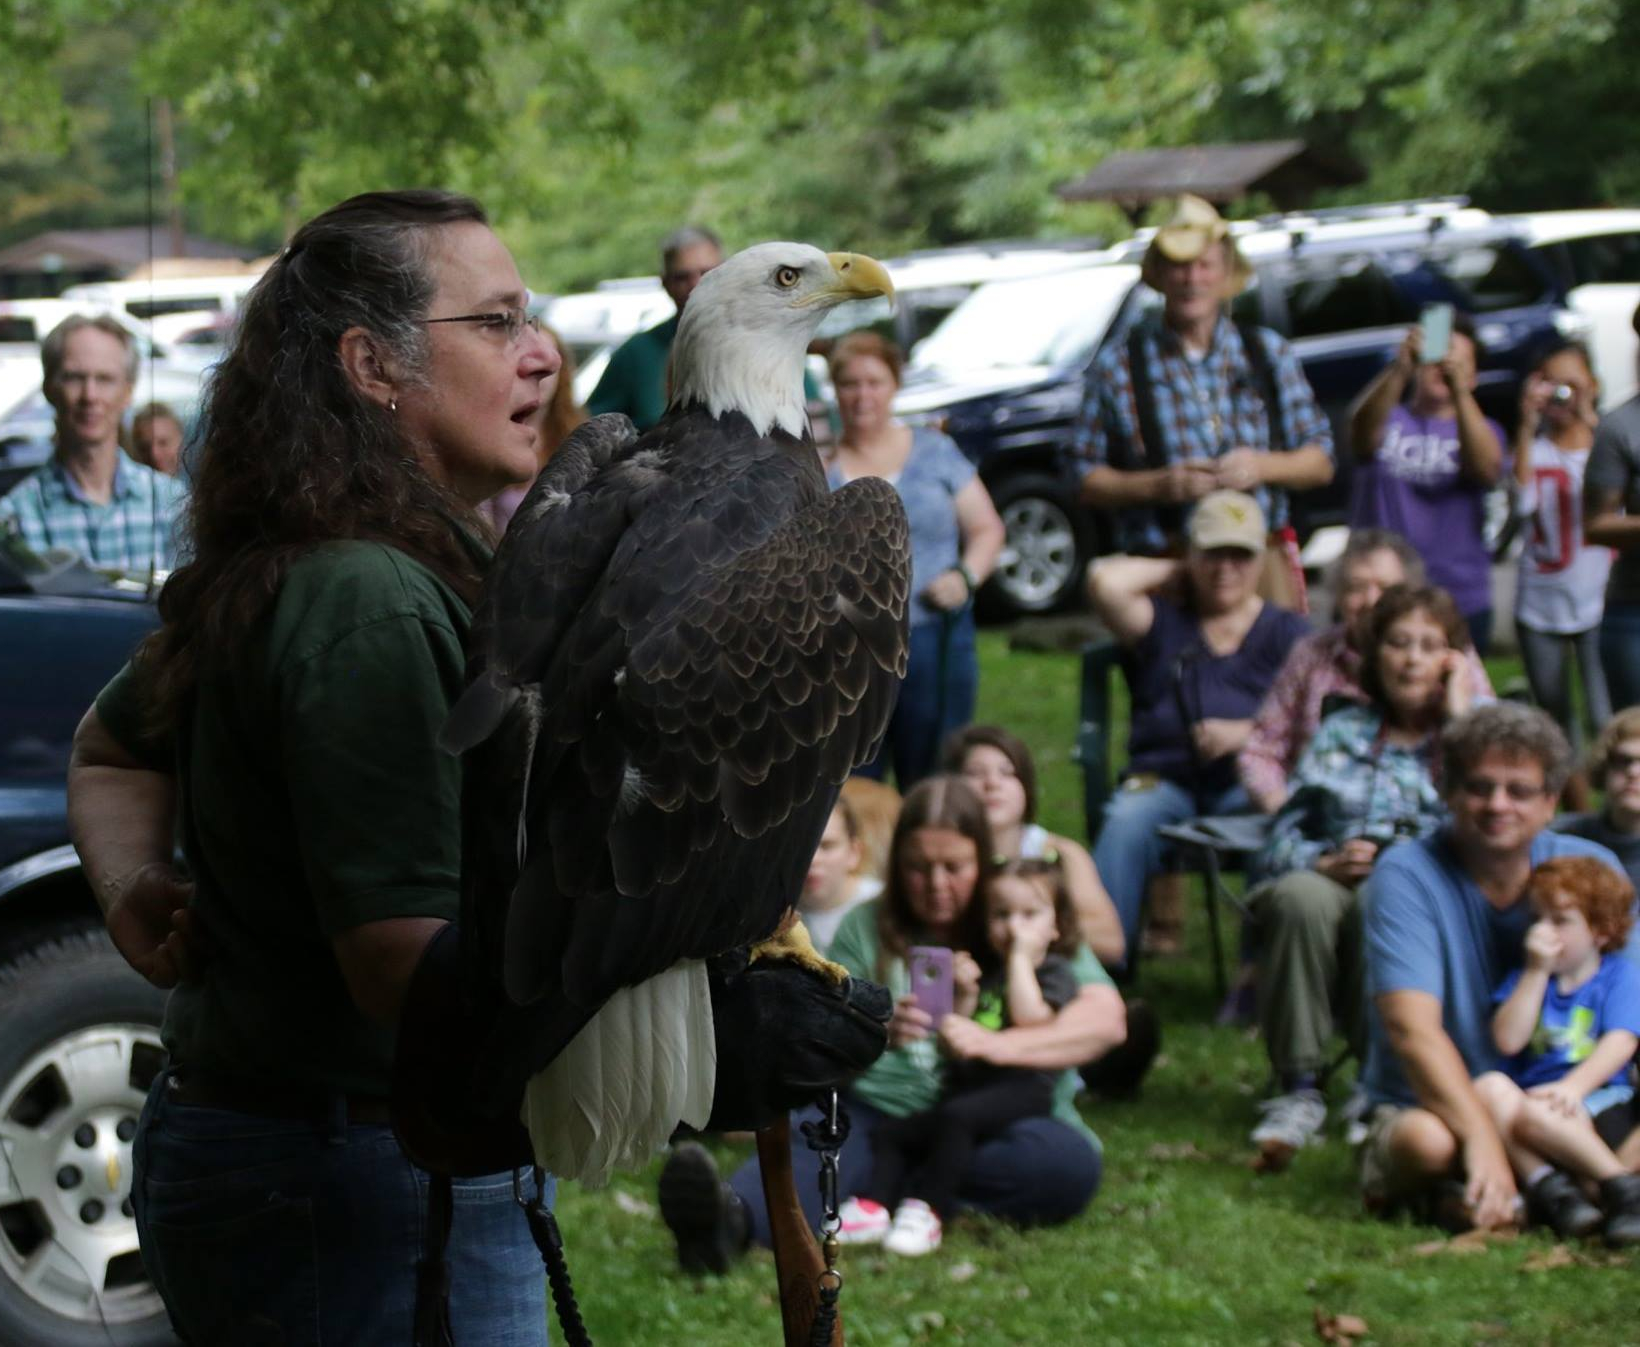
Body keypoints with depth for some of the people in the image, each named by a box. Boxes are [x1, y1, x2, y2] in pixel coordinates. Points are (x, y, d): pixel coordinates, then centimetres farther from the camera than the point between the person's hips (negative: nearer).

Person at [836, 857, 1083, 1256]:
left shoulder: (1053, 972, 4)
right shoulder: (984, 970, 24)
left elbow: (1032, 1018, -17)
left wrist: (1021, 956, -8)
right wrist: (964, 995, 1)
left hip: (1021, 1087, -8)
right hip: (965, 1085, 8)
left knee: (957, 1116, -35)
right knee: (889, 1132, -3)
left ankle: (927, 1209, -36)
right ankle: (872, 1205, -21)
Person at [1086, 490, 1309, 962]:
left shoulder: (1286, 632, 16)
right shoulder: (1164, 622, 16)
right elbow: (1105, 581, -3)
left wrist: (1245, 734, -11)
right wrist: (1174, 573, 13)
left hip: (1250, 781, -1)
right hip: (1164, 778, 1)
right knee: (1126, 823, -35)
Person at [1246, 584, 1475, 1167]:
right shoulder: (1341, 732, 25)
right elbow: (1282, 839, 12)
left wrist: (1457, 717, -1)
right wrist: (1325, 863, -10)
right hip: (1334, 890, 3)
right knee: (1301, 895, -34)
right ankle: (1297, 1090, -30)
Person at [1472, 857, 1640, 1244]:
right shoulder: (1526, 978, 17)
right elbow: (1508, 1040, 0)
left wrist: (1572, 1087, -25)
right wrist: (1537, 971, -2)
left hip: (1598, 1105, -4)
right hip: (1530, 1093, 4)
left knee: (1534, 1114, -36)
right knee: (1489, 1088, -29)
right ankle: (1546, 1185, -39)